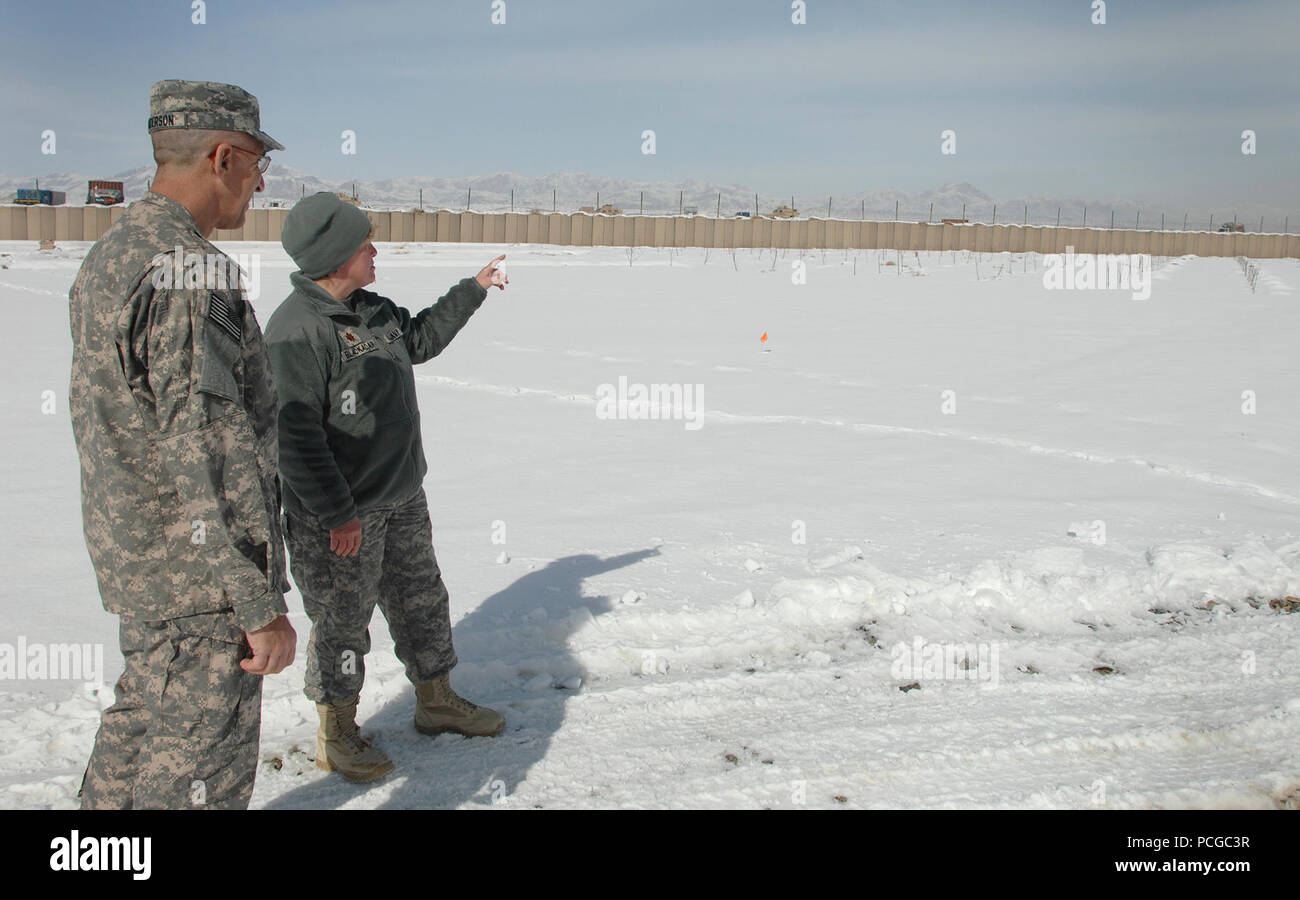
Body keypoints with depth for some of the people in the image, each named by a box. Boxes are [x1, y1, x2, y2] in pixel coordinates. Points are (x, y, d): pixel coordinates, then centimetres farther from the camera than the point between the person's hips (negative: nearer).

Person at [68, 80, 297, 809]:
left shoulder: (110, 256, 10)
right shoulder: (190, 270, -23)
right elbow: (210, 455, -26)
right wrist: (262, 605, -22)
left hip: (138, 556, 10)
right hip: (201, 573, -10)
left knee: (146, 721, 25)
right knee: (200, 772, 2)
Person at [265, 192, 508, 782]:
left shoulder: (372, 310, 6)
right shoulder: (296, 330, -22)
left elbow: (421, 339, 27)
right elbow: (294, 433, -25)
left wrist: (473, 289, 25)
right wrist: (336, 514, -24)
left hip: (403, 500, 9)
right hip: (339, 518, -9)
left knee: (422, 604, 20)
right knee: (342, 624, 6)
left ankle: (436, 703, 38)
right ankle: (336, 737, 25)